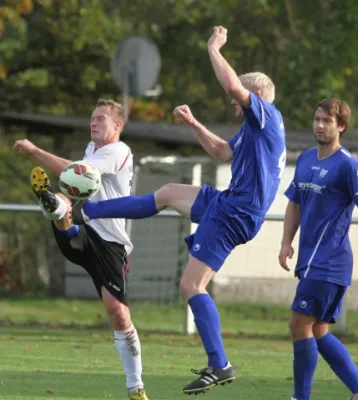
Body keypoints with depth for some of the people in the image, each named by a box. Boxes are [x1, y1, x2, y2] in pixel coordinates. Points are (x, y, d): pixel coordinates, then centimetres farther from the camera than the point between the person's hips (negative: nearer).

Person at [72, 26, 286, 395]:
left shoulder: (267, 115, -12)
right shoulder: (254, 127, 16)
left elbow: (231, 84, -28)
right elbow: (223, 153, 31)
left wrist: (214, 49, -13)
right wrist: (193, 124, 23)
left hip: (234, 215, -10)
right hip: (226, 203, 10)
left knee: (192, 285, -11)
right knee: (167, 193, 24)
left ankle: (219, 366, -10)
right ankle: (82, 212, 33)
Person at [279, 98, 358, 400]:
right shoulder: (305, 160, 13)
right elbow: (295, 203, 21)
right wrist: (287, 242, 10)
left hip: (329, 261, -8)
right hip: (311, 261, 8)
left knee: (300, 325, -9)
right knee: (318, 332, 10)